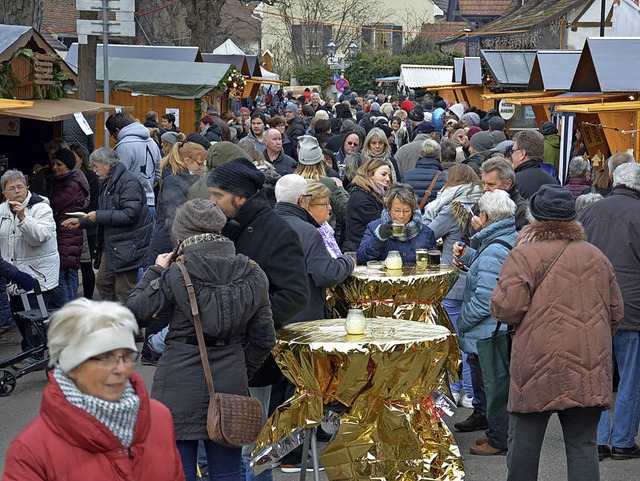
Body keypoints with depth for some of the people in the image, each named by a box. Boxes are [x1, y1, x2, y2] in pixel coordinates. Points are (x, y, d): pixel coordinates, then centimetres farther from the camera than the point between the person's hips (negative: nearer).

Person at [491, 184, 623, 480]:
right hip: (589, 368, 4)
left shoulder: (523, 256, -7)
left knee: (524, 440, 9)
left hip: (539, 366, -4)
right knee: (583, 444, 6)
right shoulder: (596, 257, 9)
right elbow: (615, 313, 16)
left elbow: (506, 309, -15)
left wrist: (497, 302, 8)